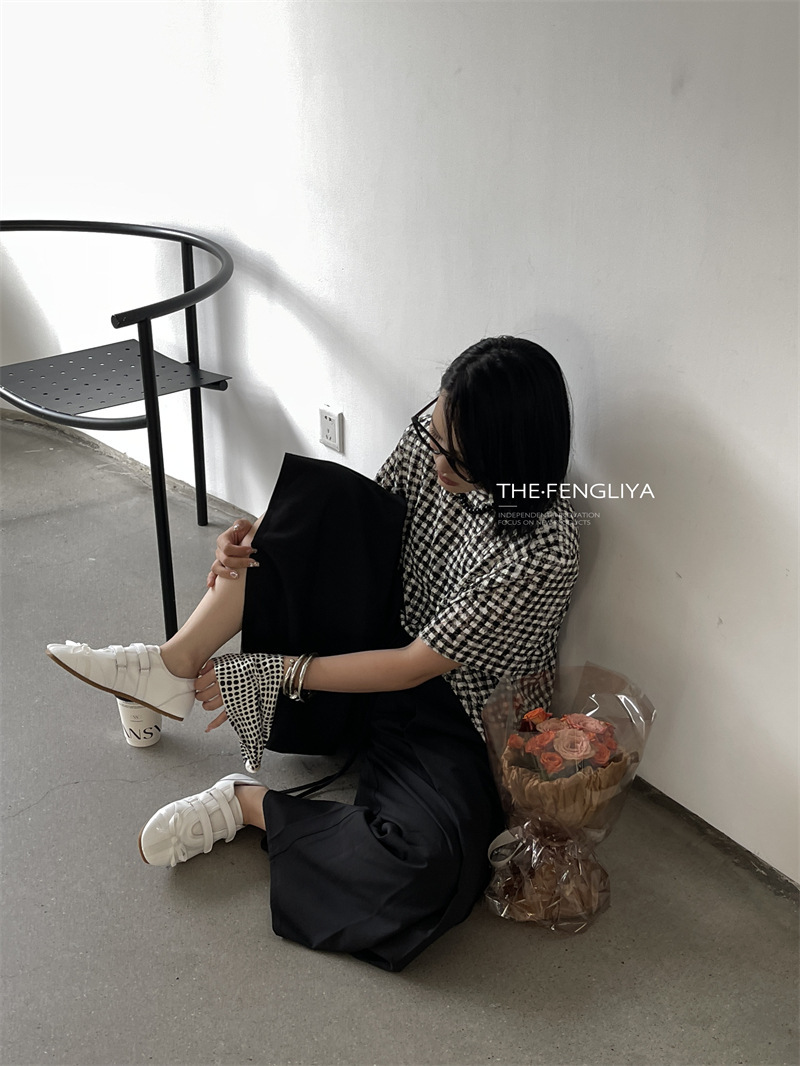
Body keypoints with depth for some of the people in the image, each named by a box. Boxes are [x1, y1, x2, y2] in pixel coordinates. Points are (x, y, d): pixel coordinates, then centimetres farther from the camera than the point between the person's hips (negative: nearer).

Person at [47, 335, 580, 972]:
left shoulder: (543, 550, -30)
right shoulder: (441, 428, -12)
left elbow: (415, 666, -26)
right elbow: (363, 514, 4)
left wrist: (280, 673, -21)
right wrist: (265, 534, -14)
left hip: (448, 713, -5)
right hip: (382, 633, 6)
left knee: (429, 856, -36)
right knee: (326, 494, -19)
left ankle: (248, 805, -13)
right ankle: (175, 666, -17)